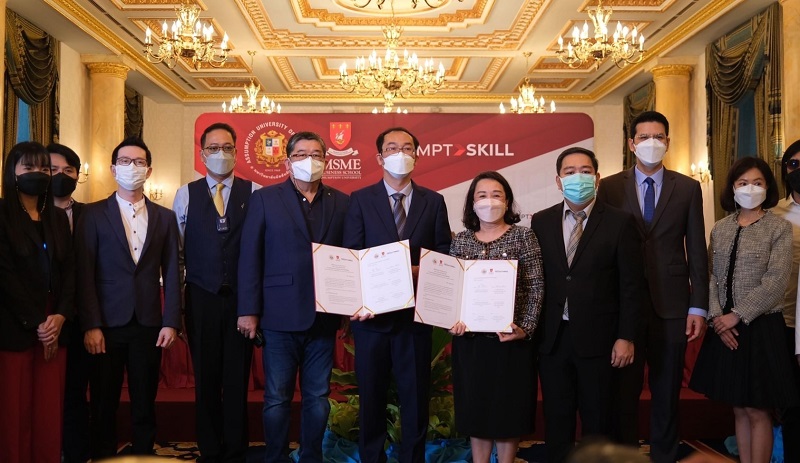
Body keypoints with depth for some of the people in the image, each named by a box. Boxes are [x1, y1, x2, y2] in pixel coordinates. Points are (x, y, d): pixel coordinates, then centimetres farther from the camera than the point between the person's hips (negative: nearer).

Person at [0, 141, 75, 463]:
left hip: (54, 326, 4)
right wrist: (36, 323, -11)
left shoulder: (58, 218, 16)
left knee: (49, 410, 3)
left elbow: (69, 270, 9)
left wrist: (60, 316, -6)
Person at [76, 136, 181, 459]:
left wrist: (171, 323, -2)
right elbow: (85, 274, -3)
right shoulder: (93, 214, 3)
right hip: (107, 324, -1)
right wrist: (90, 326, -10)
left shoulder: (165, 217, 9)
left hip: (149, 324, 2)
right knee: (104, 406, 7)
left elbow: (171, 274, 6)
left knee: (145, 405, 8)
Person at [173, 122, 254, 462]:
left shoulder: (254, 194, 2)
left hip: (241, 297, -1)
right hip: (201, 298, 1)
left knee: (238, 378, 5)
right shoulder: (185, 195, 6)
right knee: (206, 378, 8)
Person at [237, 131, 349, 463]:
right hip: (280, 316, -2)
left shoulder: (341, 202, 8)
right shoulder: (265, 199, 2)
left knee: (317, 398, 11)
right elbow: (250, 258, -1)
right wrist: (249, 311, -6)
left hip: (324, 317, 2)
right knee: (277, 399, 6)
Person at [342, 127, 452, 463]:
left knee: (416, 397, 8)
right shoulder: (360, 200, 2)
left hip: (415, 312, 1)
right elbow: (350, 258, -2)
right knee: (371, 397, 11)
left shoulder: (433, 202, 6)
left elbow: (444, 257, 5)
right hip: (372, 312, -1)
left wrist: (420, 271, -14)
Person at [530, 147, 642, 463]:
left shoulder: (620, 222, -3)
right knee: (556, 419, 13)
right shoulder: (541, 222, 5)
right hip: (552, 338, 2)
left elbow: (631, 284, -4)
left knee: (597, 421, 10)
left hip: (597, 338, -2)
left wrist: (626, 337, -8)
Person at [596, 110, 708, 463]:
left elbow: (696, 250, 3)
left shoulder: (687, 188, 4)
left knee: (667, 391, 11)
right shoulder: (610, 187, 2)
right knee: (624, 391, 9)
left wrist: (698, 306, -2)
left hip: (671, 303, 1)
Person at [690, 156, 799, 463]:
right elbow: (711, 277, 4)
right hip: (725, 328, 4)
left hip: (760, 327, -4)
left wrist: (737, 315, -15)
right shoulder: (720, 229, 9)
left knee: (757, 411, 1)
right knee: (739, 410, 11)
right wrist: (717, 317, -10)